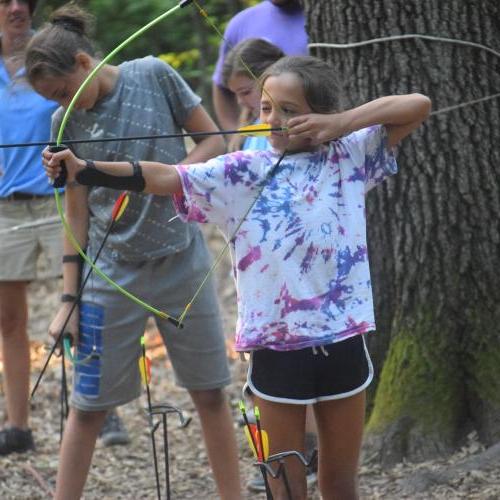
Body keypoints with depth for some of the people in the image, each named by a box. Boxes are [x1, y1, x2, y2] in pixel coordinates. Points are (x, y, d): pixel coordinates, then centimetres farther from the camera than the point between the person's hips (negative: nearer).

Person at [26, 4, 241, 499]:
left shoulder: (153, 76, -8)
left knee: (210, 394, 7)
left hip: (181, 259, 0)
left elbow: (214, 141, -1)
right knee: (88, 406, 3)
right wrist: (69, 299, -3)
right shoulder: (66, 123, -4)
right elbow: (76, 215, -1)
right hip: (113, 273, 0)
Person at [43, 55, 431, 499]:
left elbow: (418, 106, -1)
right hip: (277, 346, -1)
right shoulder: (244, 173, -2)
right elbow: (165, 177, -13)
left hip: (341, 343, 1)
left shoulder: (349, 156, 2)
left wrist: (341, 123, -11)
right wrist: (85, 170, -27)